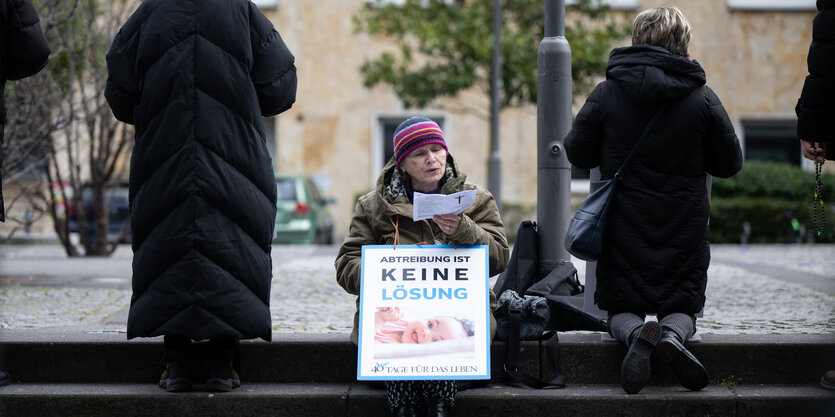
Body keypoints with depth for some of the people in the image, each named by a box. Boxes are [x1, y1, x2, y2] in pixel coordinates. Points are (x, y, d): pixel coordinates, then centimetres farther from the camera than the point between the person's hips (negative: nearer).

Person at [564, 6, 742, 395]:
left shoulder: (606, 94, -6)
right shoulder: (702, 98, -5)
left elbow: (578, 153, 2)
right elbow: (730, 164, 4)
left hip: (623, 228, 0)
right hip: (683, 229, 0)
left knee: (620, 308, 13)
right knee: (682, 305, 14)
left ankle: (636, 332, -23)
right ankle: (673, 332, -22)